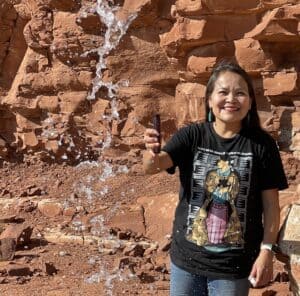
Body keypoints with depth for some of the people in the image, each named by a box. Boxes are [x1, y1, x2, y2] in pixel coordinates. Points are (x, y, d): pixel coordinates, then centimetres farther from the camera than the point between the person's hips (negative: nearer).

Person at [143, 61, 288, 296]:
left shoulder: (261, 144, -8)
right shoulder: (191, 135, -6)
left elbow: (271, 204, -5)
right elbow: (152, 166, -20)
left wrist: (266, 251, -8)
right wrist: (152, 154, -41)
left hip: (235, 265, -1)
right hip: (186, 258, 2)